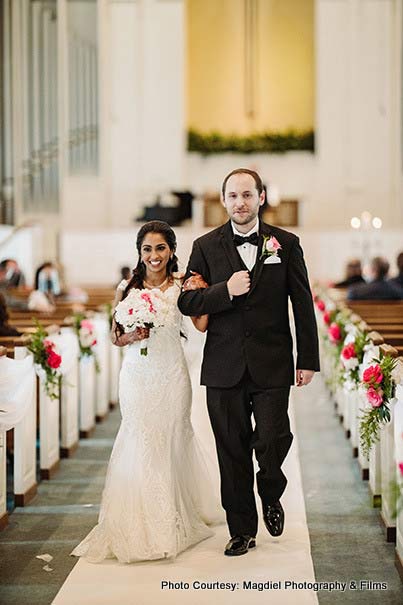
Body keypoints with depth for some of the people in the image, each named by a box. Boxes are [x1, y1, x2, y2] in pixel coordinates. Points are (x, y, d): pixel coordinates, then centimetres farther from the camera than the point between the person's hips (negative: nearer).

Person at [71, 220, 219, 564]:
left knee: (170, 443, 5)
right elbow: (116, 337, 9)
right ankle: (139, 526, 11)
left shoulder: (181, 287, 0)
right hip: (137, 376, 1)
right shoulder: (127, 288, 4)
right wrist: (133, 336, -10)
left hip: (171, 376, -1)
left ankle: (172, 524, 20)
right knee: (140, 444, 0)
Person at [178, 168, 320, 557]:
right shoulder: (206, 247, 5)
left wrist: (308, 359, 3)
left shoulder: (286, 244, 4)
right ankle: (242, 530, 20)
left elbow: (303, 304, 6)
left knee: (272, 440, -11)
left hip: (272, 365, -1)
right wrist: (225, 290, -16)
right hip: (224, 366, 1)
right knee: (232, 452, 6)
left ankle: (271, 496, 22)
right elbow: (187, 302, 1)